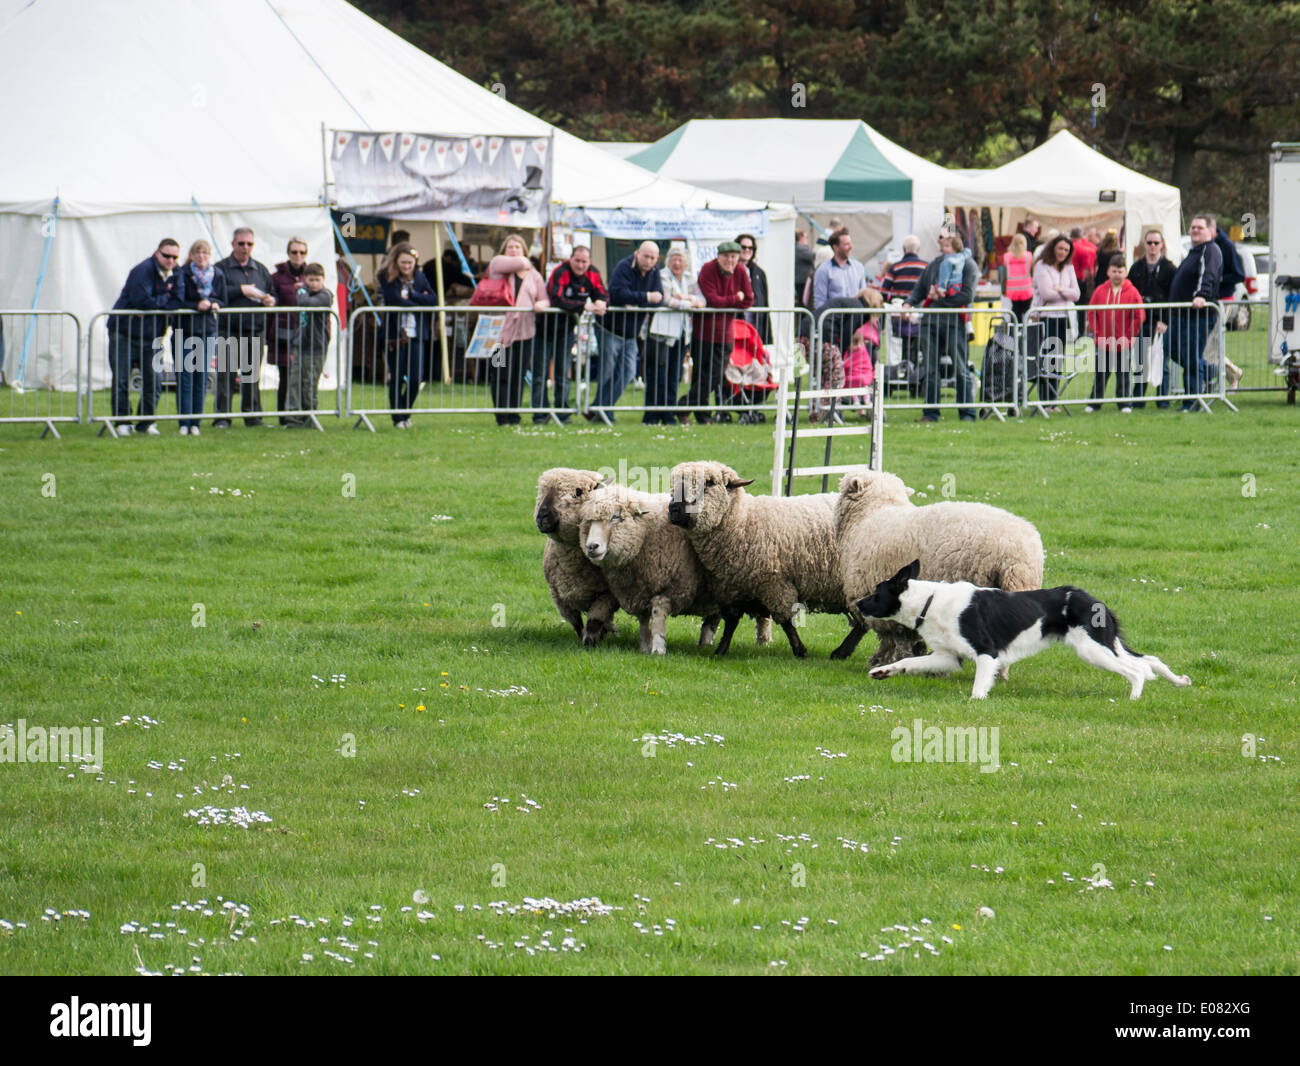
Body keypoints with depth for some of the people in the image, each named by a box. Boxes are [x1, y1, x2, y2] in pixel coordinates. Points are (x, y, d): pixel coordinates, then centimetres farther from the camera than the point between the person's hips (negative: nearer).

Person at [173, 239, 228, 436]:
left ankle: (195, 423, 8)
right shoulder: (182, 274, -5)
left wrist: (212, 304, -9)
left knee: (201, 378, 2)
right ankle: (184, 423, -1)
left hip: (207, 331, 3)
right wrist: (197, 306, -23)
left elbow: (222, 301, 13)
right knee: (184, 377, -5)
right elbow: (177, 302, -10)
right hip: (184, 329, -3)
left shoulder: (217, 276, 5)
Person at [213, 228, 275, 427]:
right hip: (230, 329, -4)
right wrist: (241, 290, -15)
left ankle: (253, 416, 13)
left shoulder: (260, 270, 18)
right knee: (226, 374, -7)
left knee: (253, 374, 7)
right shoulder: (221, 268, 2)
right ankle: (222, 416, -5)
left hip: (255, 328, 4)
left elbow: (272, 291, 22)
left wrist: (271, 300, -2)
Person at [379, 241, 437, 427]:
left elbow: (433, 300, -1)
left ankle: (405, 413, 16)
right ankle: (397, 417, 10)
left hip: (416, 334, 3)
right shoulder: (387, 278, -1)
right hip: (395, 333, -3)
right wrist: (420, 305, -8)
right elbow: (394, 301, -14)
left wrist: (411, 295, -11)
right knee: (396, 377, -1)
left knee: (416, 378, -4)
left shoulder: (419, 278, 10)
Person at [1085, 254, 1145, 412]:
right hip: (1103, 343, 2)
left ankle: (1125, 403, 13)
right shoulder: (1100, 291, 0)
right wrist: (1098, 334, -4)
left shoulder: (1132, 292, -5)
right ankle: (1094, 401, 19)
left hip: (1124, 344, -2)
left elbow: (1139, 317, -4)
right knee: (1100, 374, 10)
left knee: (1124, 374, 5)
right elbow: (1091, 314, 3)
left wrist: (1127, 336, -8)